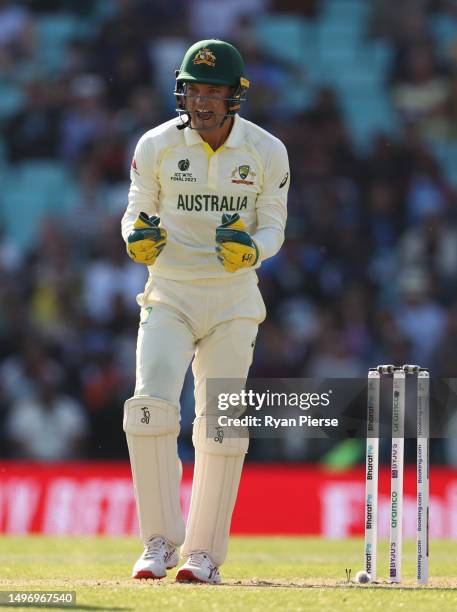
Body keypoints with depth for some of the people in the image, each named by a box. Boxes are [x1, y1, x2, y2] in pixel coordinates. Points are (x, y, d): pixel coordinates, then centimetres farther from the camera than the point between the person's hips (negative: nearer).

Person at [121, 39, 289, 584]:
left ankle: (204, 552, 12)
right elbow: (137, 212, 4)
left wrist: (250, 248, -21)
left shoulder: (267, 152, -4)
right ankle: (160, 540, -5)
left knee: (221, 427, 1)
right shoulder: (157, 145, -4)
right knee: (150, 409, -18)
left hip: (233, 299, 0)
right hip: (168, 293, 0)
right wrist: (138, 238, -20)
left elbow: (274, 226, 1)